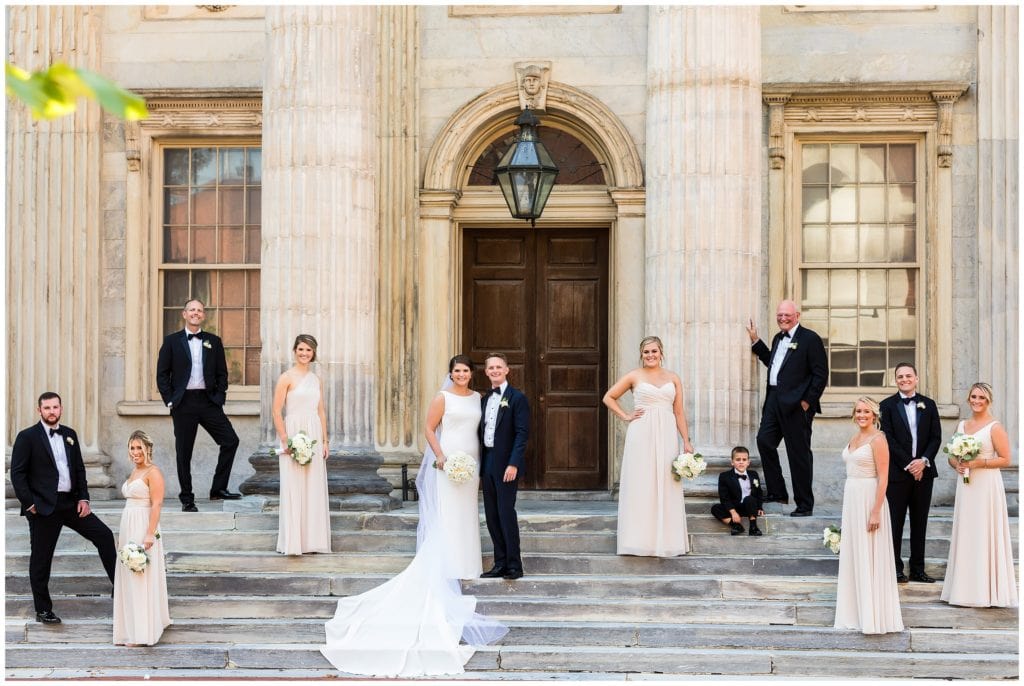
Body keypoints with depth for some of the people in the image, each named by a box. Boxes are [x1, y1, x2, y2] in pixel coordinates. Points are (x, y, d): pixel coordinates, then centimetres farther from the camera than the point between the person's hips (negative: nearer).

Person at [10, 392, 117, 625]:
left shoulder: (70, 435, 10)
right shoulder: (27, 437, -6)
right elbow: (17, 473, -8)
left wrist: (83, 498, 2)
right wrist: (29, 504, -13)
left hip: (70, 503, 5)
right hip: (43, 507, -5)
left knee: (104, 535, -2)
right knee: (41, 559, 4)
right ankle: (43, 610, 15)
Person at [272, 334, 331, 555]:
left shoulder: (316, 379, 13)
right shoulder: (286, 377, -4)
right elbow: (276, 411, -8)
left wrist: (325, 441, 10)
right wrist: (285, 441, -14)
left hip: (314, 437, 6)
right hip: (294, 434, -6)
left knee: (314, 488, 7)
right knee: (294, 488, -5)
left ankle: (312, 539, 14)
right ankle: (293, 541, 0)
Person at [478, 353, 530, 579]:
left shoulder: (517, 398, -6)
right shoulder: (484, 400, 15)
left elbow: (522, 433, -12)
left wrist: (513, 464, -20)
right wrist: (479, 467, 12)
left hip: (506, 465, -7)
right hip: (487, 465, 7)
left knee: (506, 513, -6)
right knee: (491, 516, 8)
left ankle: (514, 565, 2)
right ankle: (500, 563, 16)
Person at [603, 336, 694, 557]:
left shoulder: (673, 379, 11)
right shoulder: (634, 376, 4)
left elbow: (679, 413, 10)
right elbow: (609, 398, 9)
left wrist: (687, 441, 4)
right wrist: (625, 416, -1)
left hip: (666, 437, 3)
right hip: (641, 435, -2)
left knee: (666, 486, 3)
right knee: (641, 485, -1)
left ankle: (665, 539, 12)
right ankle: (642, 539, 4)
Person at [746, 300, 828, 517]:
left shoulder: (810, 339, -8)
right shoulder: (778, 338, 16)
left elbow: (821, 374, -11)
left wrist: (808, 401, -14)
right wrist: (756, 342, 21)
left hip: (796, 404, -8)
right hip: (774, 401, 8)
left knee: (799, 453, -1)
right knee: (764, 440, 6)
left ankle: (805, 505, 8)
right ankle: (777, 493, 19)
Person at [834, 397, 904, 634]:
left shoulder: (877, 439, -11)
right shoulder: (854, 438, 13)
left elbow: (883, 478, -16)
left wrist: (876, 511, -21)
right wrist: (848, 506, 16)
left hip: (869, 499, -8)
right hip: (851, 499, 8)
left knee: (870, 558, -3)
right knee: (853, 555, 12)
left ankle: (874, 616, 5)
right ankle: (856, 612, 21)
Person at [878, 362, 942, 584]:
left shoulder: (928, 404, 9)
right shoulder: (887, 405, -1)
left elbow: (936, 437, 4)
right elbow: (889, 438, -7)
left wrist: (923, 460, -11)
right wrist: (909, 464, -13)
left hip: (923, 471, 3)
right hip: (897, 473, -3)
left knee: (920, 523, 8)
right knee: (895, 523, 0)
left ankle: (918, 569, 15)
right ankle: (895, 569, 7)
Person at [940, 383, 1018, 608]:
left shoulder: (995, 427, -6)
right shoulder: (961, 425, 12)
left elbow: (1005, 460, -9)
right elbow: (951, 455, 17)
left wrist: (978, 463, -17)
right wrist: (957, 464, -4)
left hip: (987, 486, -6)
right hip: (965, 486, 6)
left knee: (985, 535, -3)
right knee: (965, 535, 7)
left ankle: (987, 590, 4)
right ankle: (966, 588, 14)